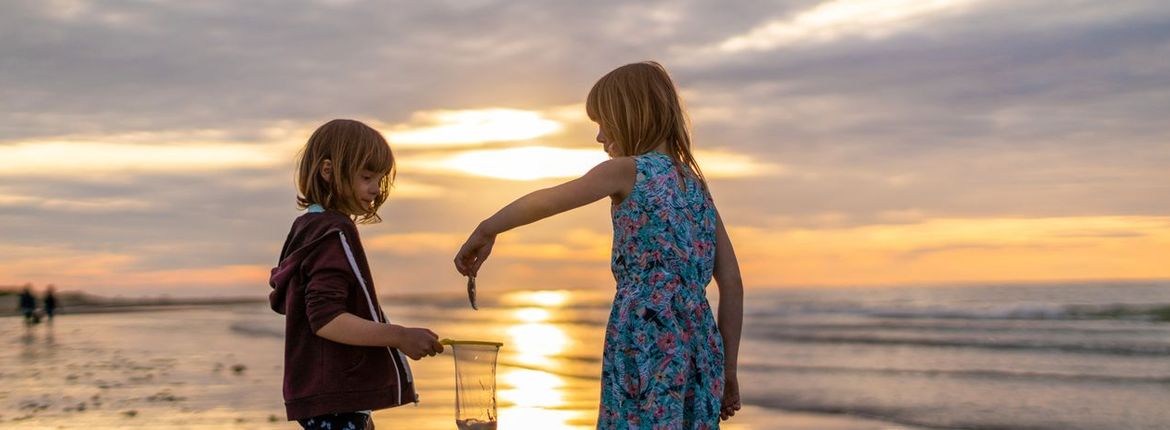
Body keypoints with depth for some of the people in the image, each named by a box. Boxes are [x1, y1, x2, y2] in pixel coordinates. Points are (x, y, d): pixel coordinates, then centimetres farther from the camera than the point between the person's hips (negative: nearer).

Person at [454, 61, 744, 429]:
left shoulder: (627, 170, -2)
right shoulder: (694, 182, 16)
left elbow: (541, 203, 3)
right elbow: (732, 284, 13)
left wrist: (485, 232, 19)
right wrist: (727, 371, 16)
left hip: (646, 342, -7)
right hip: (696, 343, 7)